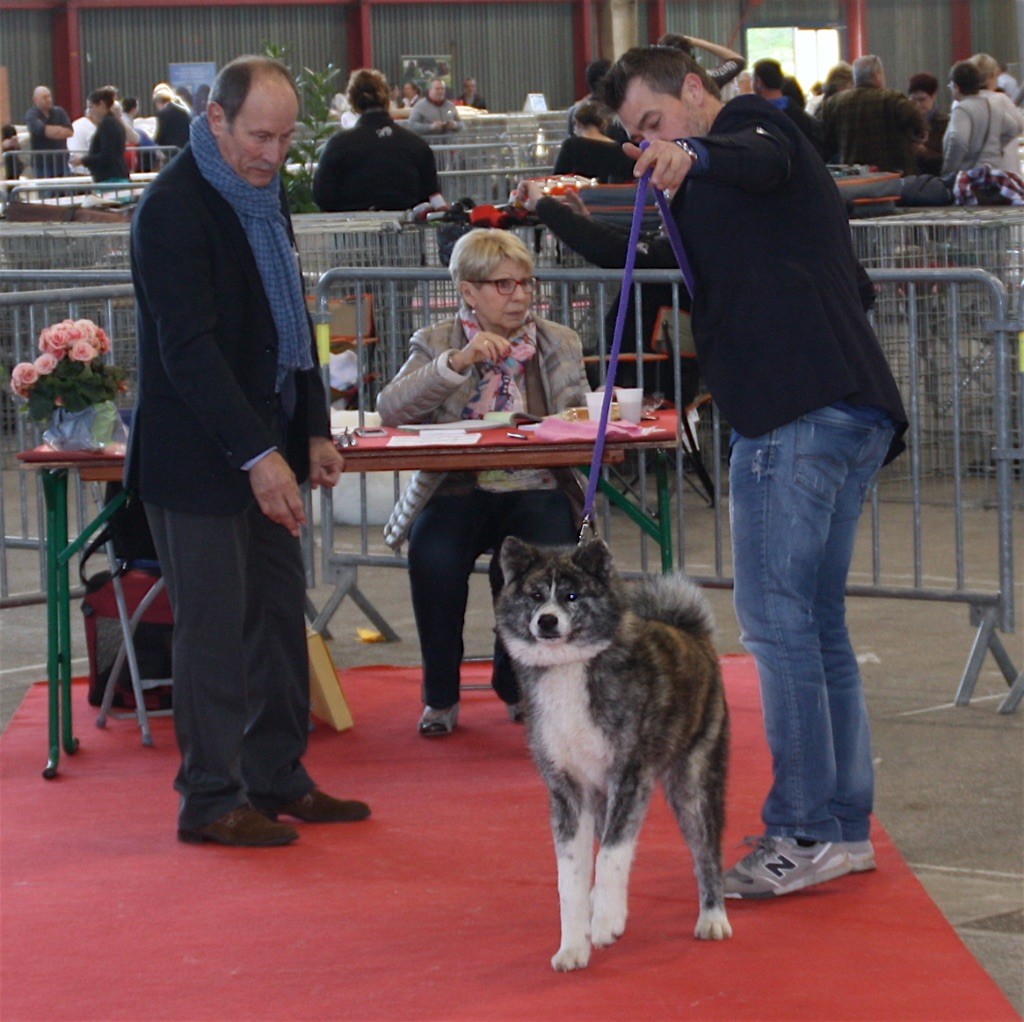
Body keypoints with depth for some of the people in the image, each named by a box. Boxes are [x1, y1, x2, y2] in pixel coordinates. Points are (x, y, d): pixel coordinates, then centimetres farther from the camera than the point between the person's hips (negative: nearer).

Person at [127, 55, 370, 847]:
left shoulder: (267, 192, 11)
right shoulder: (174, 208, -17)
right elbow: (187, 349, -22)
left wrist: (315, 428, 12)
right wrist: (257, 455, -24)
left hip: (266, 441, 8)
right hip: (200, 455, -8)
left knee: (280, 614, 12)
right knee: (215, 626, -2)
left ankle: (278, 779, 22)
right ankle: (212, 801, 6)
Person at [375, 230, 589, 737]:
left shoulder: (560, 344, 14)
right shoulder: (435, 344, 8)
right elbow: (390, 409, -9)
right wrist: (459, 362, -19)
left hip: (534, 490, 1)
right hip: (456, 491, -1)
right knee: (433, 557, -33)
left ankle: (518, 683, -4)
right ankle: (440, 695, -10)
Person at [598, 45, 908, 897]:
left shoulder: (752, 125, 0)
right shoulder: (788, 158, 28)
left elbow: (754, 156, -26)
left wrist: (694, 155, -48)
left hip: (798, 412, -11)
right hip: (857, 410, 11)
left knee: (776, 612, -10)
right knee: (818, 621, 14)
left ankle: (805, 830, -10)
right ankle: (846, 823, 17)